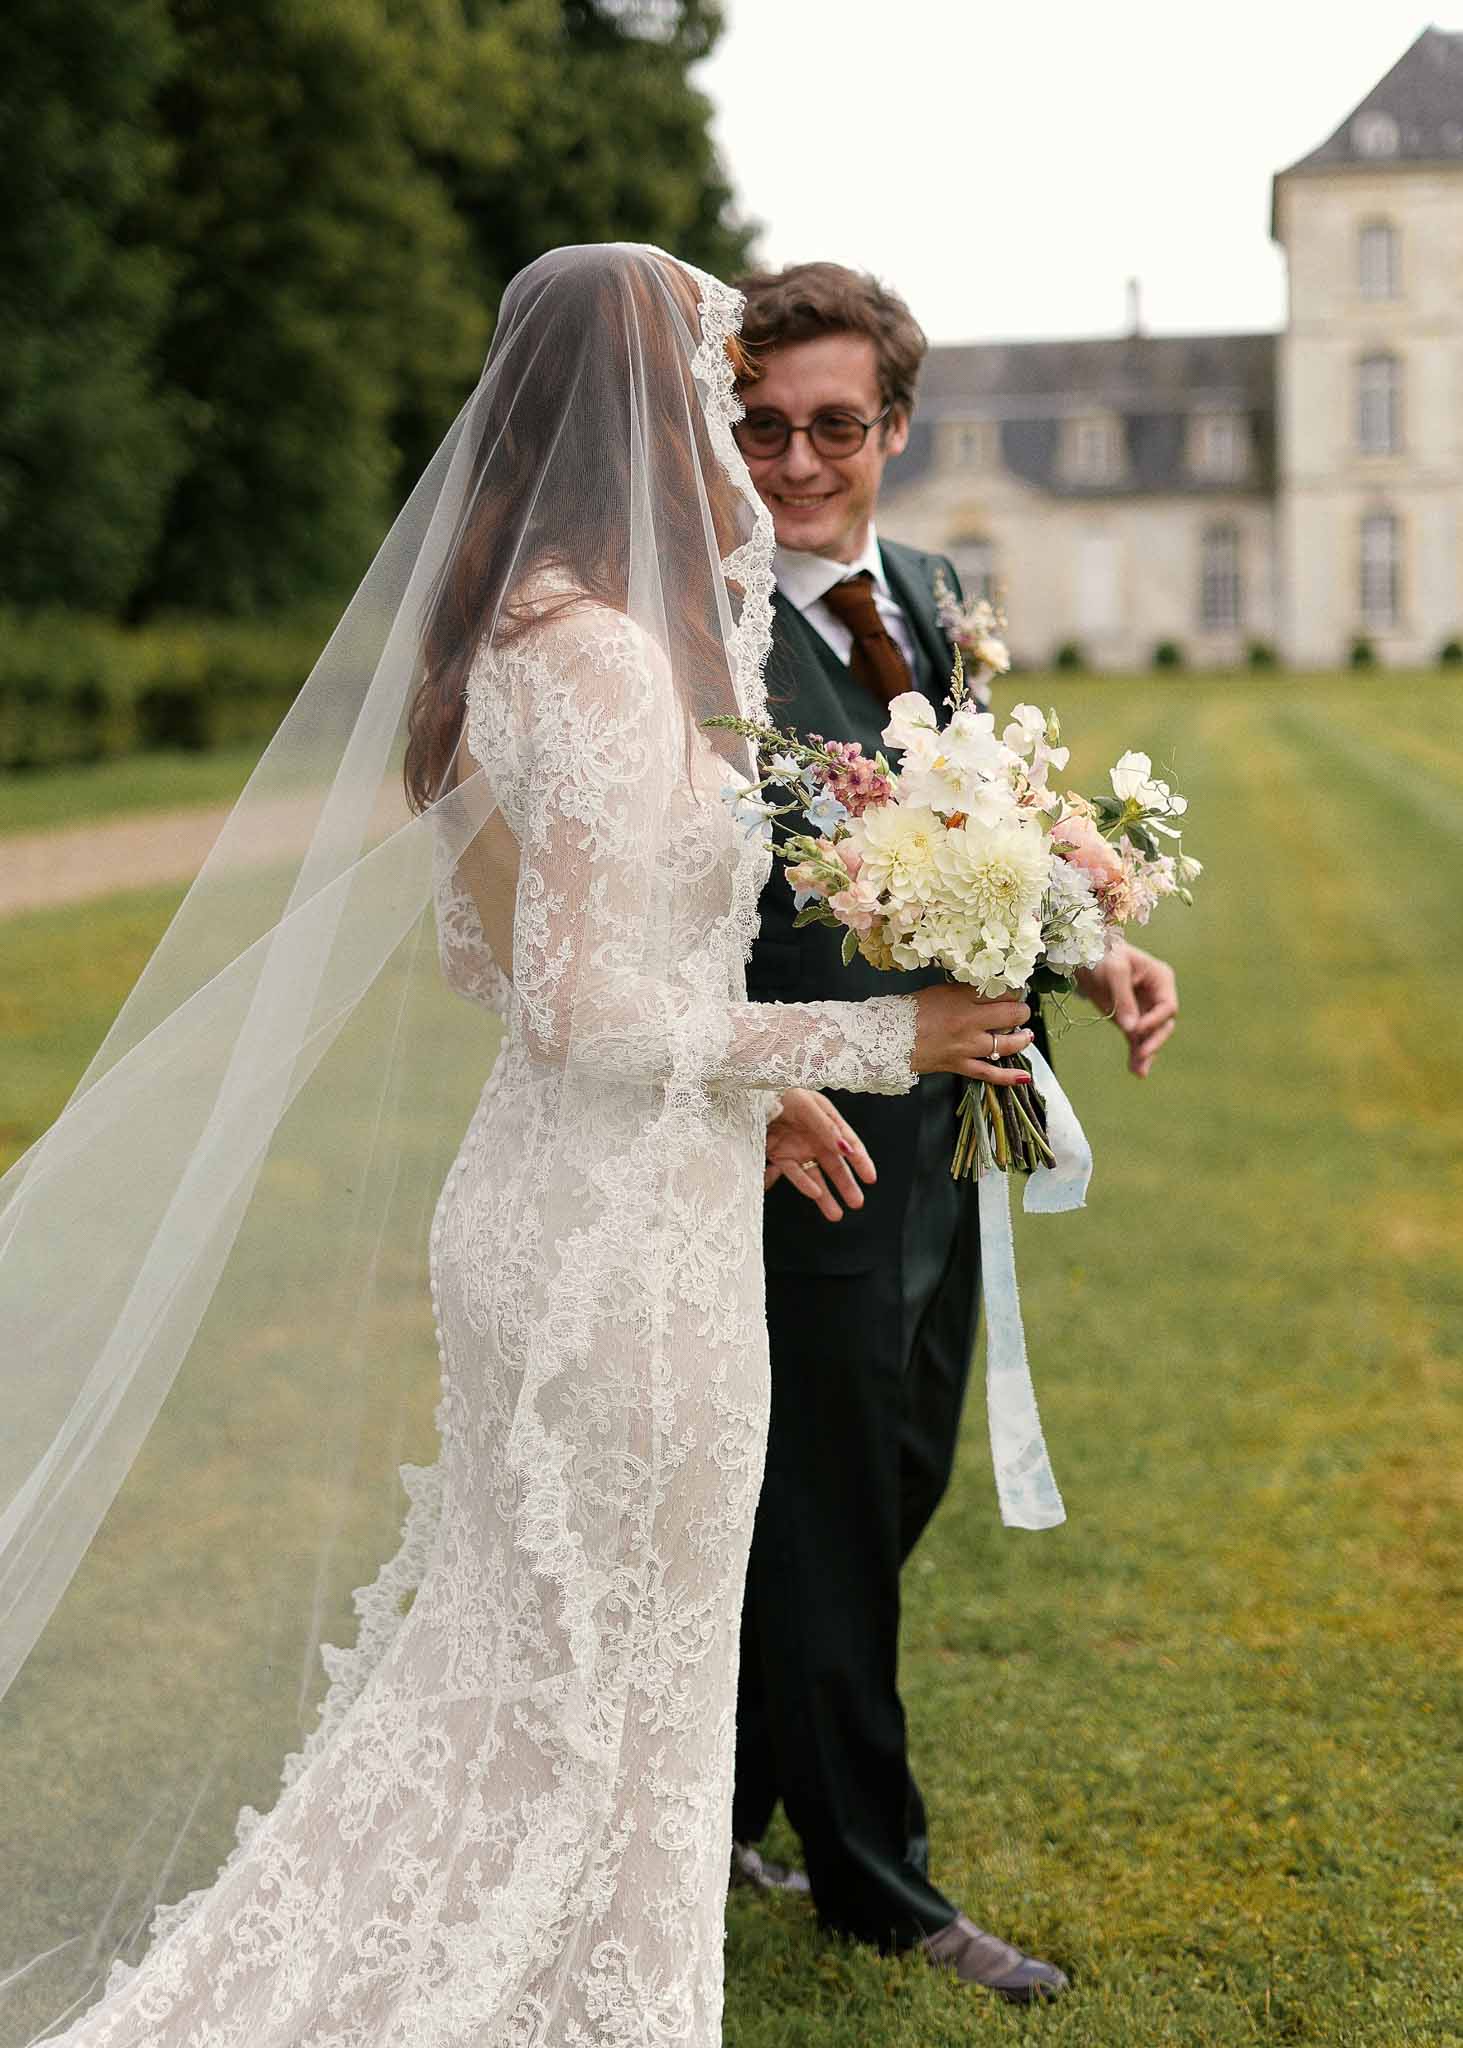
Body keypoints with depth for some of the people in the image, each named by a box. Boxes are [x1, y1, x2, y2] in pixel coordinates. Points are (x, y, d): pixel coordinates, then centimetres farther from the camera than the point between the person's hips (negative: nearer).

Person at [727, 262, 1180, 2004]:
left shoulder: (924, 594, 9)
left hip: (941, 1119, 8)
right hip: (809, 1136, -8)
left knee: (897, 1475, 19)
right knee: (830, 1509, 6)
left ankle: (721, 1801, 38)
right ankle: (877, 1884, 25)